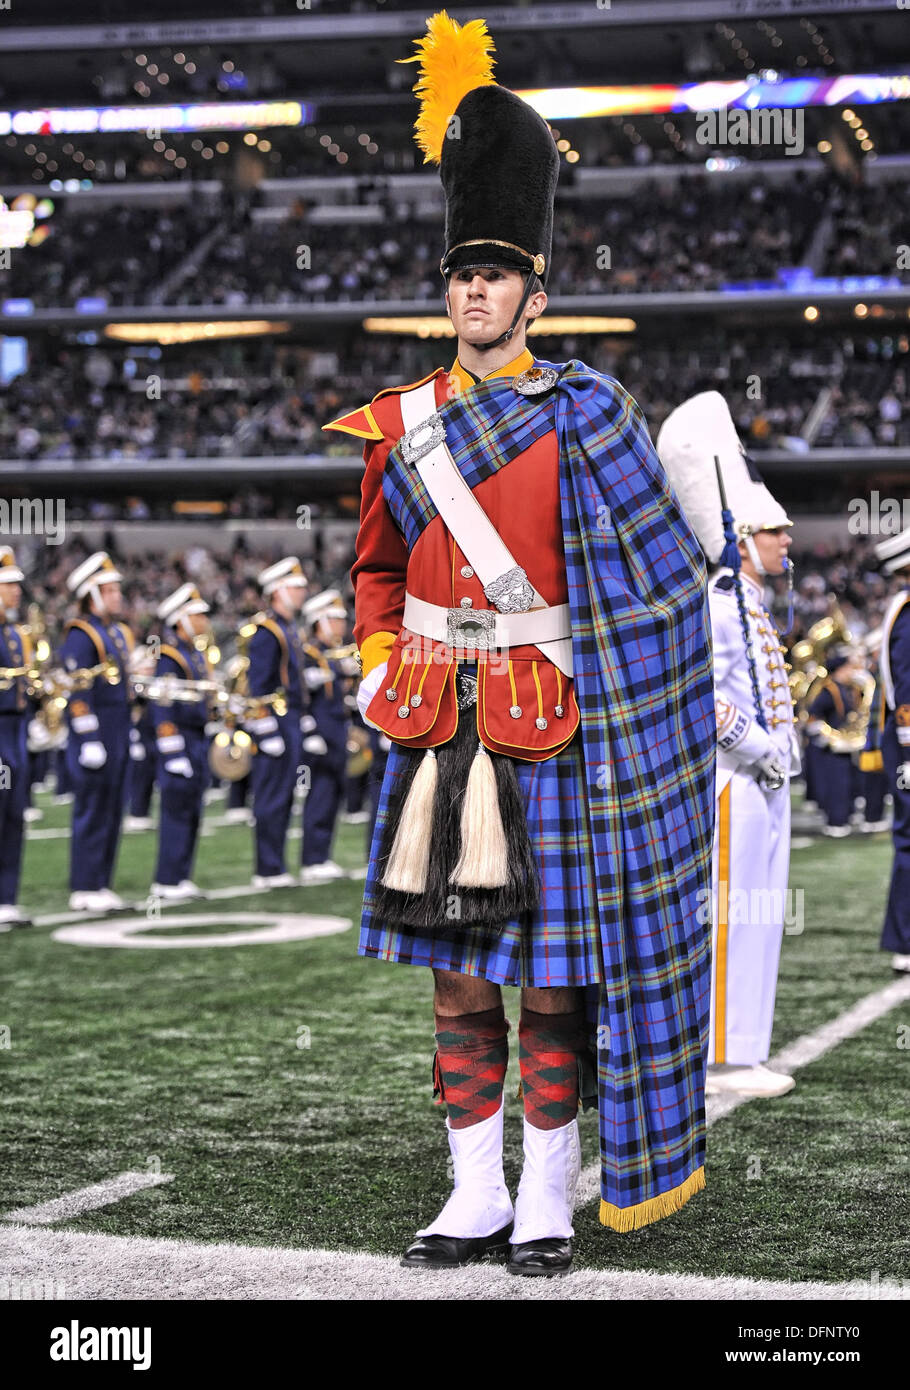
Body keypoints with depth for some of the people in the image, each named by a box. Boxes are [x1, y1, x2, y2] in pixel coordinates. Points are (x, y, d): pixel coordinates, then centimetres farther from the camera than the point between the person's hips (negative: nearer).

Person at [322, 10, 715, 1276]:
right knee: (458, 977, 9)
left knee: (554, 977, 3)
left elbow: (653, 587, -1)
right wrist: (376, 666, 7)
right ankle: (476, 1197, 19)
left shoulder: (588, 418, -4)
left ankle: (549, 1201, 14)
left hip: (555, 733, -4)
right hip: (438, 735, 4)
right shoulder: (397, 425, 7)